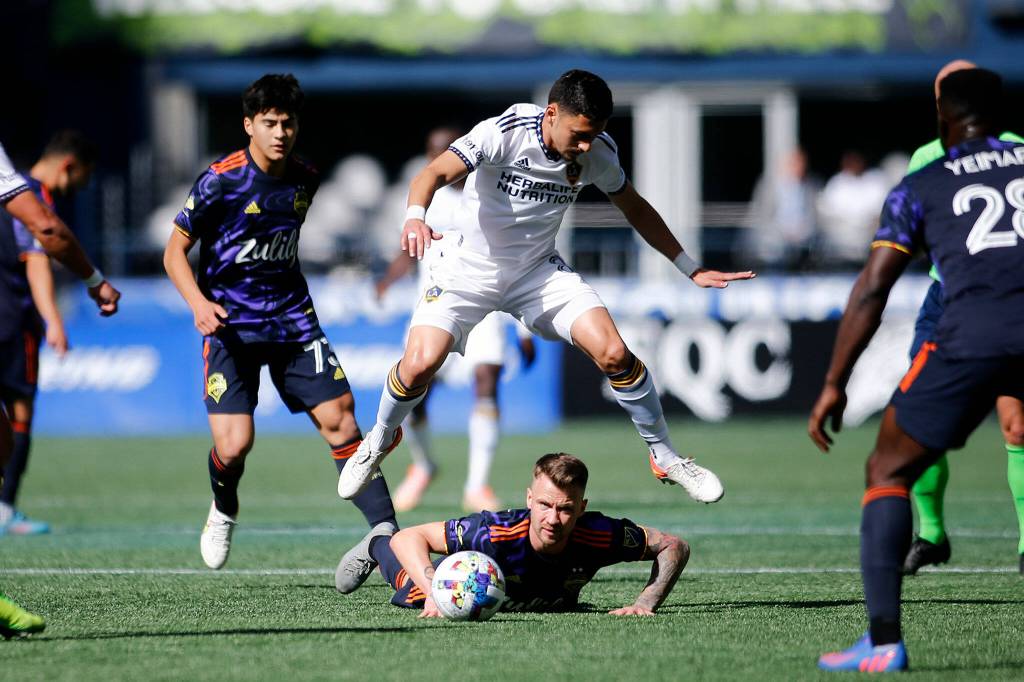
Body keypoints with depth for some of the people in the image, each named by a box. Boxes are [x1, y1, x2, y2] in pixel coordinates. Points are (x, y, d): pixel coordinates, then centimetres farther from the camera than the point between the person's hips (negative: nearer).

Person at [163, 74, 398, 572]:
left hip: (292, 320, 4)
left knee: (339, 420, -10)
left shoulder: (304, 180, 4)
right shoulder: (220, 181, -11)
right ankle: (224, 513, 19)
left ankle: (387, 534, -11)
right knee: (234, 443, -15)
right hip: (230, 325, -4)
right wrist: (199, 302, -20)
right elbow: (175, 251, -5)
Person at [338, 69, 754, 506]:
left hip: (540, 272, 3)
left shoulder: (597, 153, -10)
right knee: (419, 364, -20)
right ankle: (380, 438, 13)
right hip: (468, 270, -3)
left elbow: (636, 210, 8)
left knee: (614, 354, -15)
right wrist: (415, 216, -55)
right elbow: (434, 174, -33)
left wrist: (691, 269, 8)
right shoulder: (504, 133, -24)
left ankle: (665, 457, 5)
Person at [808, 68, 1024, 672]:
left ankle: (883, 640, -3)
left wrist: (834, 385, 15)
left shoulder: (921, 187, 18)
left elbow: (872, 290, 12)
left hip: (973, 331, -2)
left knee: (889, 471, 10)